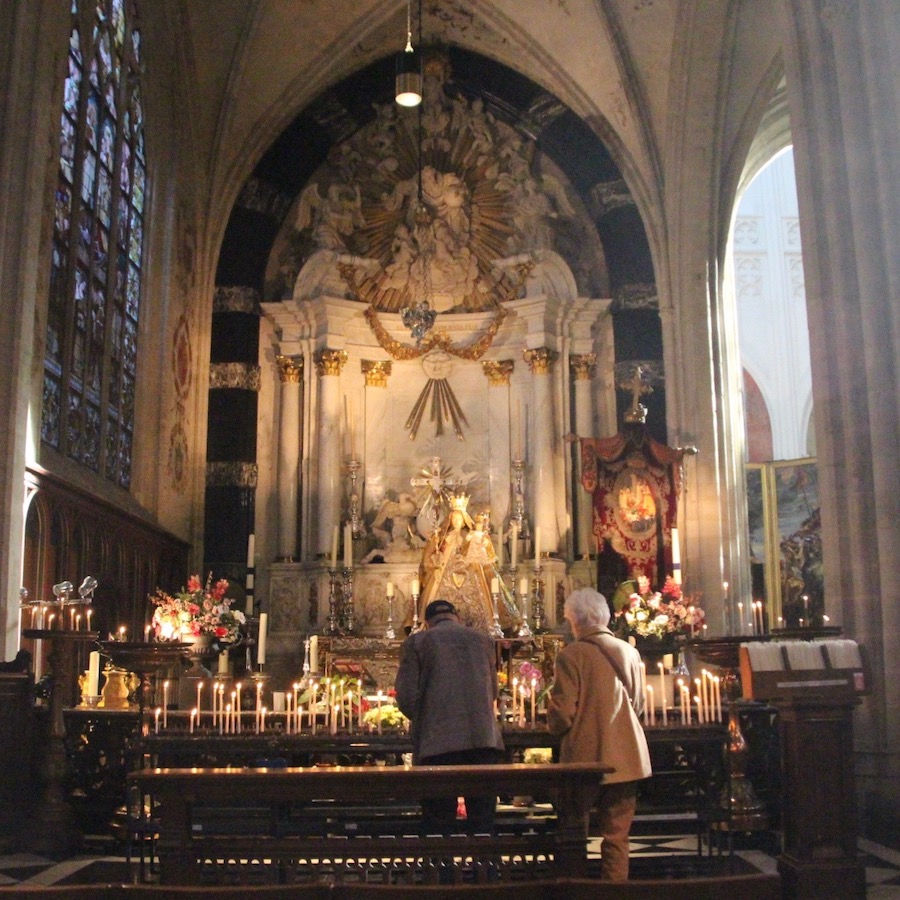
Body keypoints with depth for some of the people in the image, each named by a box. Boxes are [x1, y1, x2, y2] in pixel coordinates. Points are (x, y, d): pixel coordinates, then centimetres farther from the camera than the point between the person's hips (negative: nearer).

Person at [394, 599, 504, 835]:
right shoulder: (482, 640, 14)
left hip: (438, 742, -3)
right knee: (482, 822, 8)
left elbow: (406, 696, -1)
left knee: (439, 824, 3)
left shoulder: (416, 642, 4)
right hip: (484, 739, 3)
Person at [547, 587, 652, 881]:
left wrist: (554, 725, 8)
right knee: (617, 837, 11)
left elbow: (562, 715, -14)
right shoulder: (629, 652, 2)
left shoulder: (571, 655, -13)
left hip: (585, 758, -4)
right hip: (626, 758, 4)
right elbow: (638, 705, 13)